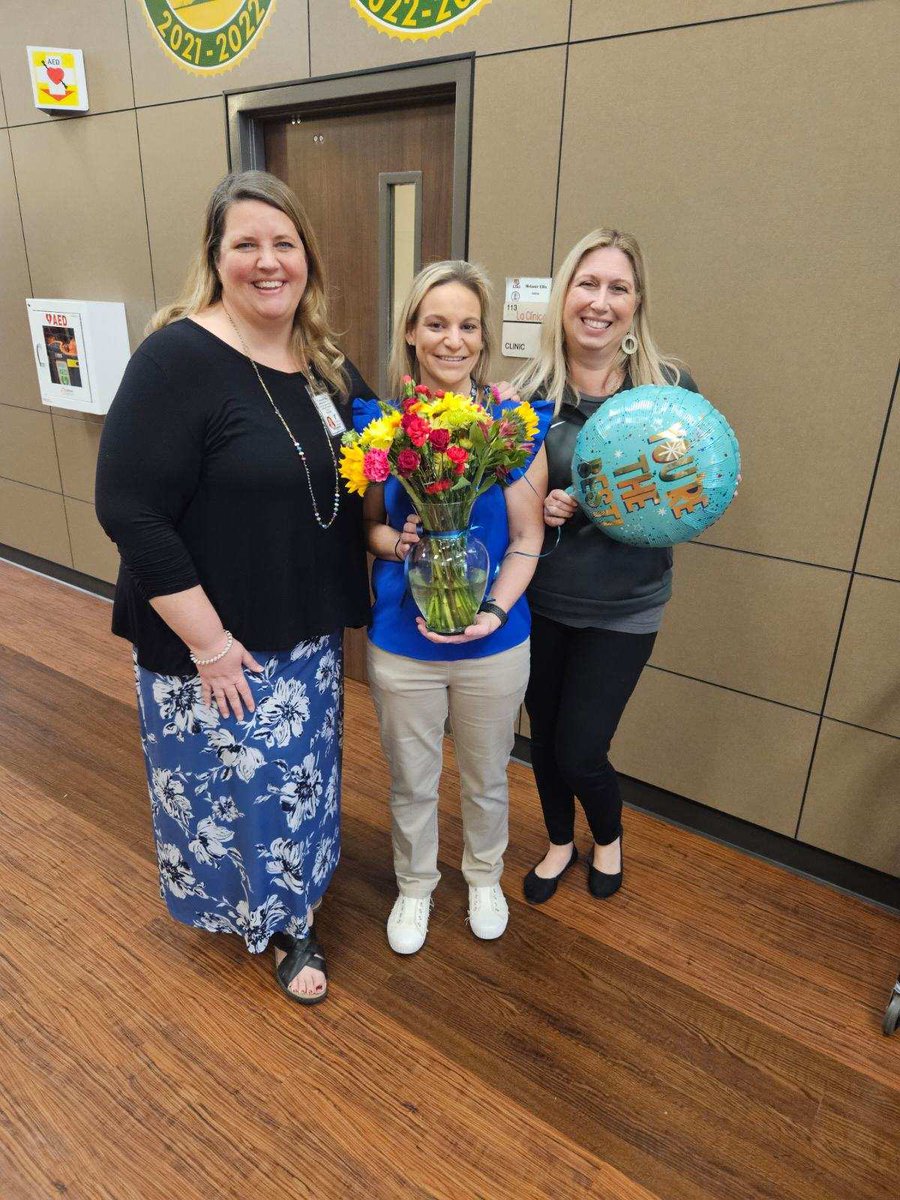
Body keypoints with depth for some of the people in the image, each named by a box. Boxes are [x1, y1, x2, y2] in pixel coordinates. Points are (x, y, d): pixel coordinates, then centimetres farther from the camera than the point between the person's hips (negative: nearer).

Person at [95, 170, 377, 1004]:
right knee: (227, 791, 11)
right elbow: (129, 511, -20)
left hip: (310, 638, 6)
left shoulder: (329, 367, 4)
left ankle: (289, 917, 46)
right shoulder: (179, 358, -16)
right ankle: (265, 918, 40)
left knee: (299, 785, 20)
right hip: (211, 646, -6)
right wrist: (209, 644, -19)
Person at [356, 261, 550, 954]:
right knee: (411, 784, 19)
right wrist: (395, 542, -19)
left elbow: (527, 537, -7)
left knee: (486, 779, 21)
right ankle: (415, 886, 48)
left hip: (494, 645, 0)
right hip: (401, 641, 1)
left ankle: (484, 877, 51)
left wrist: (493, 611, -21)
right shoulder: (378, 422, -5)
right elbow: (368, 522, 4)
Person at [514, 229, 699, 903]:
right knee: (545, 738, 16)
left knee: (579, 752, 2)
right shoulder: (529, 391, -5)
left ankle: (609, 837, 39)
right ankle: (560, 844, 47)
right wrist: (538, 508, -17)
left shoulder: (673, 387, -7)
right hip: (539, 600, 2)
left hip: (624, 607, -2)